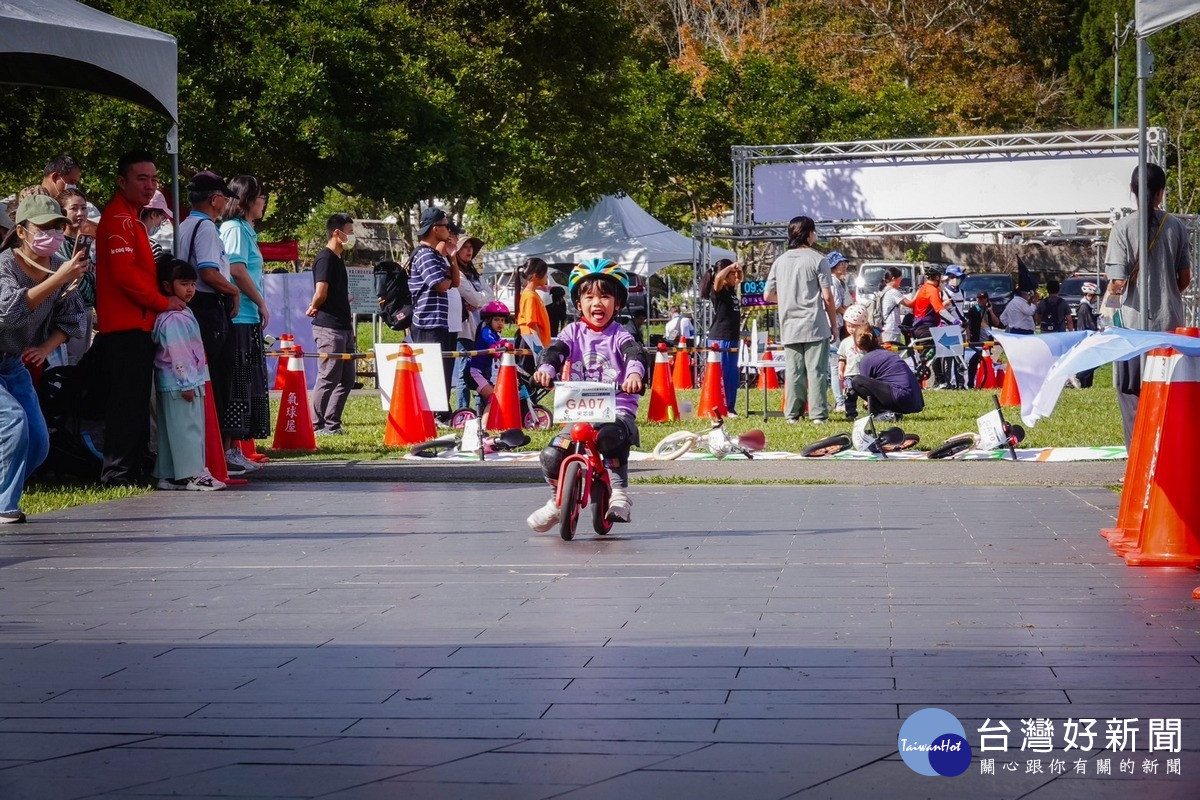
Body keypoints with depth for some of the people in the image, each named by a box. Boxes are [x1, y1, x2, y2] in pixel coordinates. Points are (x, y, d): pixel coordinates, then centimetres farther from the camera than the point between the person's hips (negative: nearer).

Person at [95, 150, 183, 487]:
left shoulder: (130, 216, 22)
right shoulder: (119, 218, -12)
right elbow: (125, 272, -20)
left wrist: (160, 301, 12)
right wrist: (162, 302, -12)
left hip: (137, 324, 11)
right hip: (127, 325, -11)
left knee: (135, 402, 13)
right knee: (128, 401, -10)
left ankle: (134, 469, 19)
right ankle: (118, 473, -8)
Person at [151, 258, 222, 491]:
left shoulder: (183, 313, 17)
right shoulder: (173, 319, -16)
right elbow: (177, 354, -20)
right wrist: (186, 383, -21)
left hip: (190, 382, 10)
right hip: (179, 384, -10)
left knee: (175, 430, 11)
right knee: (186, 428, -8)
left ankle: (169, 476, 14)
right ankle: (192, 475, -7)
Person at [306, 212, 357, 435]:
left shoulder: (338, 260, 19)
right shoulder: (325, 258, -11)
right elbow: (320, 293, -19)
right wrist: (314, 308, 0)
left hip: (342, 327, 10)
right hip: (328, 327, -10)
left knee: (347, 379, 11)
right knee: (328, 378, -6)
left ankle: (333, 424, 16)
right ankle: (318, 425, -1)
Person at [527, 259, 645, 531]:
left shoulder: (620, 335, 4)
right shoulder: (574, 332, 11)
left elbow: (634, 353, -16)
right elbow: (556, 350, -6)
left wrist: (635, 372, -41)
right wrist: (546, 368, -30)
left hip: (617, 409, -3)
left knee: (611, 437, -37)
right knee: (552, 455, -14)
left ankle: (619, 495, -22)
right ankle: (558, 501, 13)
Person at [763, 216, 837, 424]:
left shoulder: (780, 261, 8)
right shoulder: (817, 260, -5)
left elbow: (767, 295, 10)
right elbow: (827, 297, -7)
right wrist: (834, 324, 3)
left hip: (789, 328, 4)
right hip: (815, 327, -4)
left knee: (793, 371, 7)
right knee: (817, 370, -2)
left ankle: (792, 414, 7)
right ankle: (818, 414, -3)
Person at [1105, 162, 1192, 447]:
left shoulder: (1123, 228, -8)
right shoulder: (1177, 227, 1)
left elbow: (1117, 283, -12)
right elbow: (1185, 280, 6)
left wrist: (1110, 291, 11)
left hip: (1135, 321, -3)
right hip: (1171, 322, 3)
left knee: (1131, 392, 3)